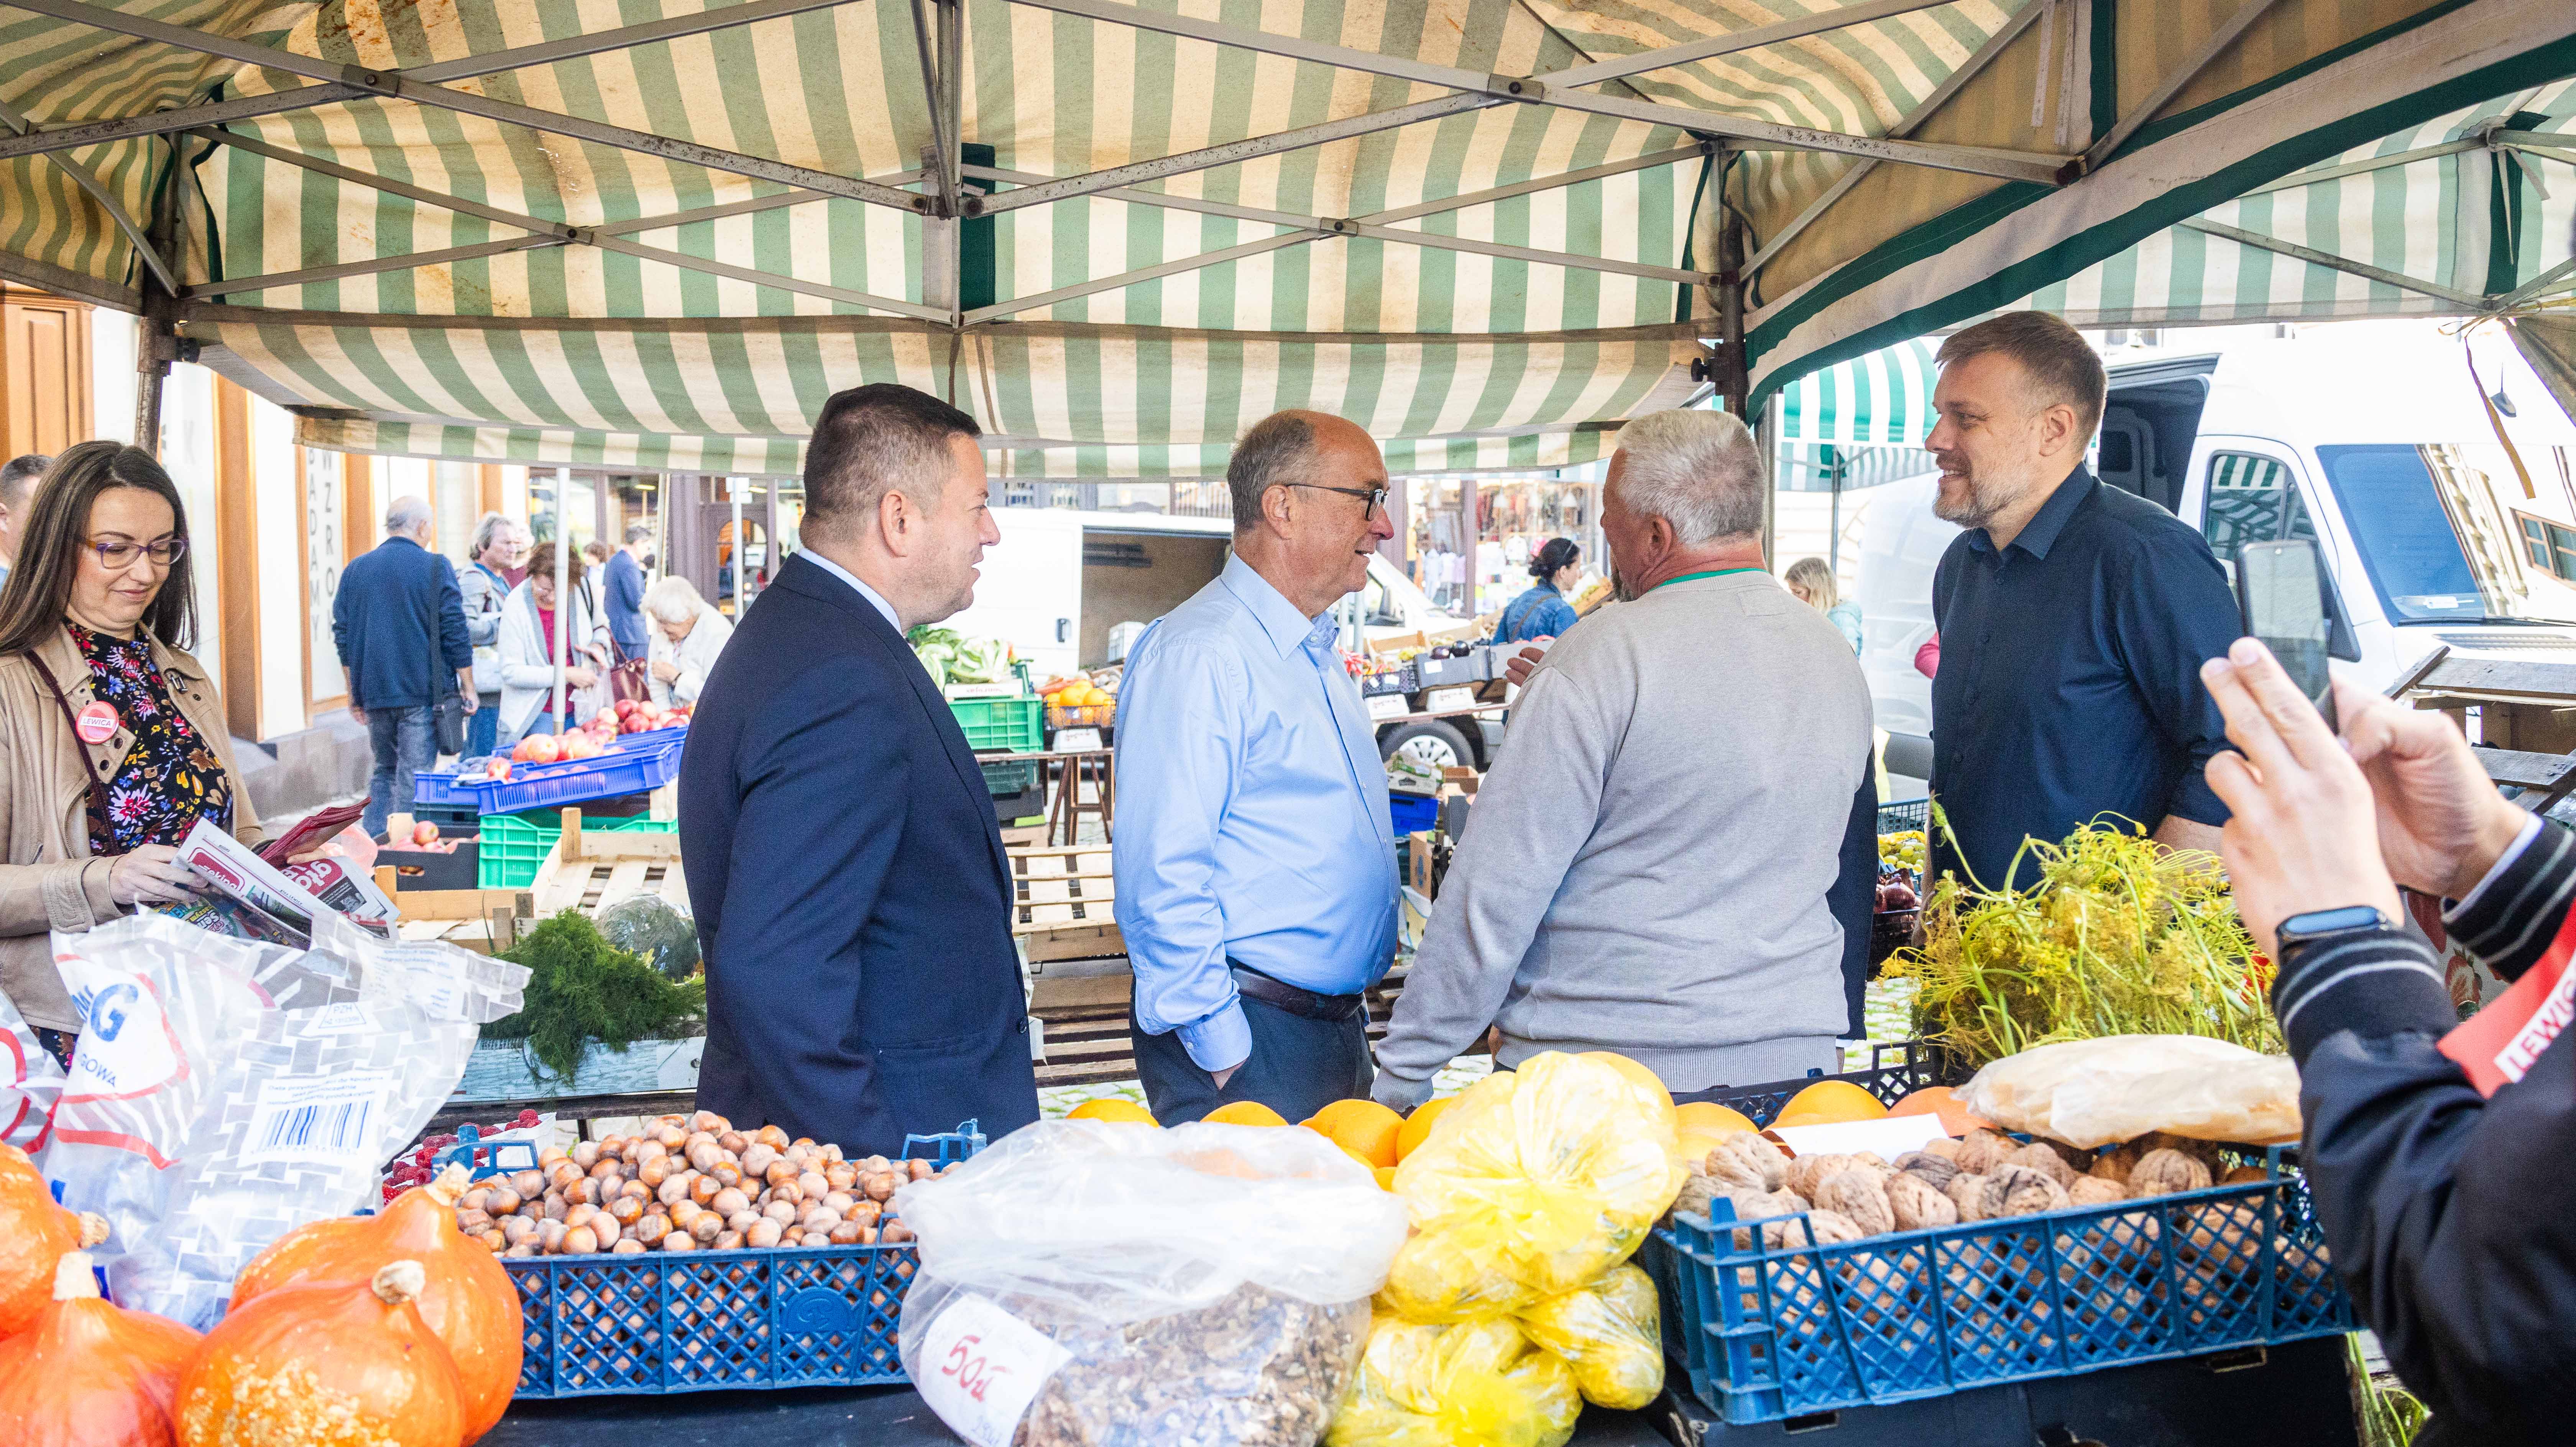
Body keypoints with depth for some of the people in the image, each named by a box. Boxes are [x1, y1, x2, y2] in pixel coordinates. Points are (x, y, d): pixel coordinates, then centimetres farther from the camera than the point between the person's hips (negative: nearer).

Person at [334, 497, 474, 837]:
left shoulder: (356, 569, 10)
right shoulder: (435, 568, -6)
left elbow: (343, 636, 12)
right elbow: (455, 633, -8)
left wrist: (355, 693, 19)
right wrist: (468, 689, -1)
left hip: (374, 694, 5)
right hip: (423, 694, -5)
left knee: (385, 771, 17)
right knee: (414, 779, -2)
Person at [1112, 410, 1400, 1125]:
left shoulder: (1316, 650, 15)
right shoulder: (1199, 652, -17)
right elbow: (1163, 875, -22)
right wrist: (1224, 1055, -20)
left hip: (1338, 1029, 9)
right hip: (1250, 1039, -9)